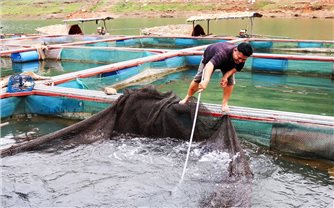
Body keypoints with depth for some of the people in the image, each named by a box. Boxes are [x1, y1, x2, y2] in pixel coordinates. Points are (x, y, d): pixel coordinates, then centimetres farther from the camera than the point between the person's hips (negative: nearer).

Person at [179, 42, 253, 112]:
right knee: (199, 78, -1)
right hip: (209, 57, -4)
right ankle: (187, 98, 21)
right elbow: (210, 64, -68)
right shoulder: (223, 52, -52)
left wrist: (226, 76, -39)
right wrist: (206, 80, -84)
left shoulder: (242, 56, -33)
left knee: (230, 81, -13)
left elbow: (236, 68, -19)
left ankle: (224, 103, 3)